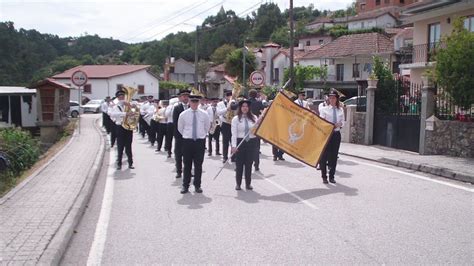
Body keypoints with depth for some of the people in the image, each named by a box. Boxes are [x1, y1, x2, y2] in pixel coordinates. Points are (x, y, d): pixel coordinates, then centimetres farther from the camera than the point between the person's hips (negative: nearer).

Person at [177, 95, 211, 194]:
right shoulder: (183, 114, -2)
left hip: (200, 141, 1)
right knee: (187, 165, 4)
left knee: (198, 165, 4)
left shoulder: (204, 114, 1)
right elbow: (180, 128, 13)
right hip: (187, 141, 0)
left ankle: (197, 185, 15)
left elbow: (207, 127, 16)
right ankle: (185, 186, 13)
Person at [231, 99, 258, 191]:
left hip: (251, 142, 2)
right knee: (239, 164, 4)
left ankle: (248, 184, 17)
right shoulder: (236, 119, -2)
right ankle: (238, 184, 14)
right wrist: (234, 145, -15)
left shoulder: (254, 117, 6)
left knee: (249, 164, 7)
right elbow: (234, 133, -7)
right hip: (240, 142, -2)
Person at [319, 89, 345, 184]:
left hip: (336, 134, 3)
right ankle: (324, 177, 10)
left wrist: (339, 124, -11)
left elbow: (342, 123, 10)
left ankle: (331, 176, 18)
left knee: (334, 155, 7)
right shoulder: (324, 109, -1)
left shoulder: (340, 110, 8)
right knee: (324, 155, -1)